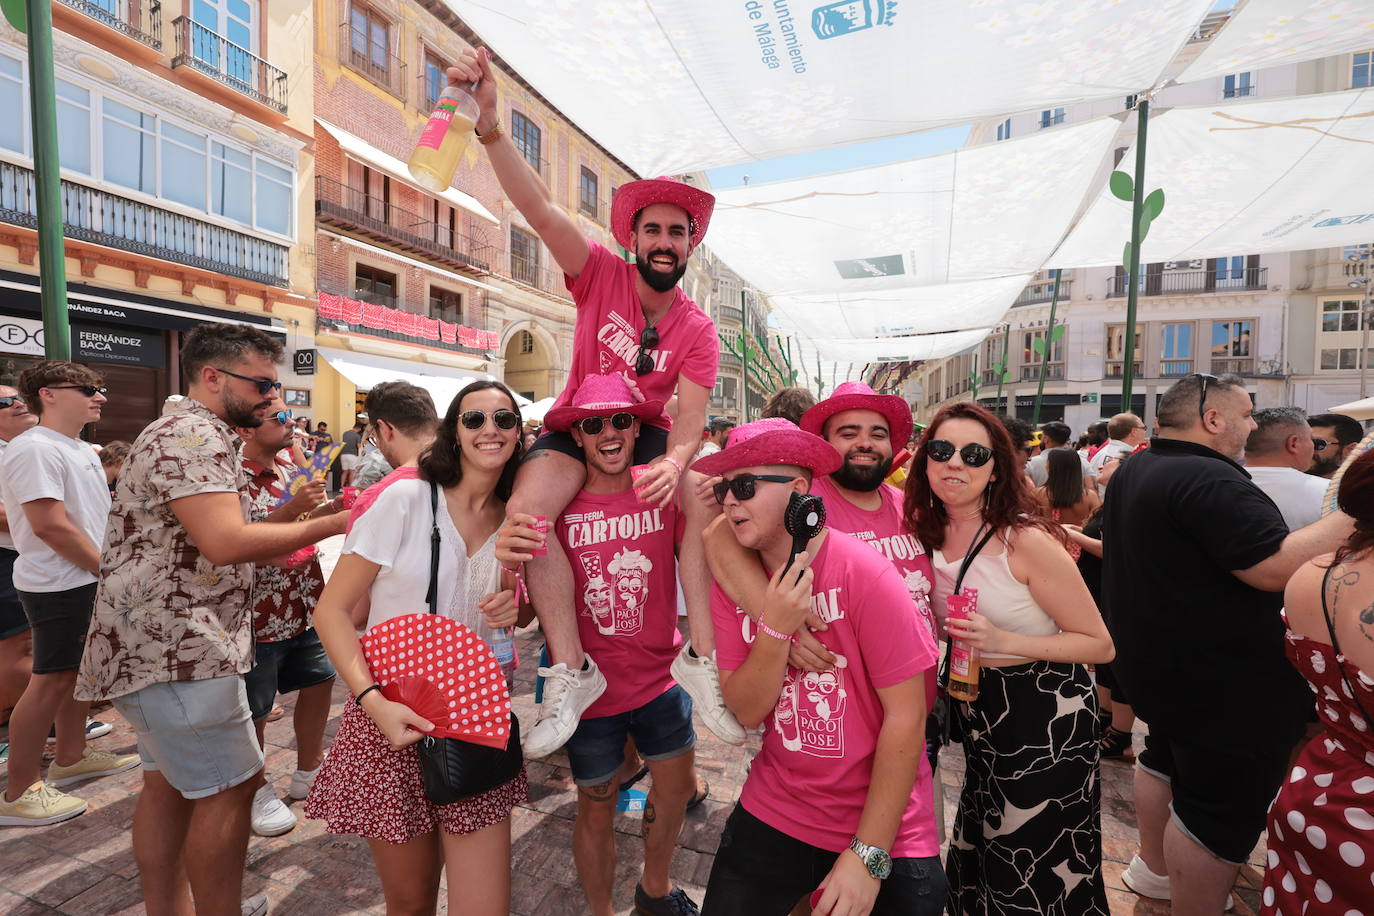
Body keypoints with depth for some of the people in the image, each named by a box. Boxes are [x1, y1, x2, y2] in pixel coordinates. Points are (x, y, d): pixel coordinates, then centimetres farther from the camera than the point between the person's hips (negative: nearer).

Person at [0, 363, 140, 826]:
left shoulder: (81, 449, 12)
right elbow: (51, 527, -22)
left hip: (88, 579, 9)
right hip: (59, 585, -9)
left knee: (79, 670, 18)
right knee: (51, 680, -2)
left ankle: (71, 756, 33)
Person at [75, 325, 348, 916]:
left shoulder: (195, 434, 18)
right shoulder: (192, 435, -17)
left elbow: (212, 547, 16)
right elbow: (226, 542, -29)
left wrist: (297, 512, 5)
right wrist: (331, 525, -22)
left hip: (159, 645, 11)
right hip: (177, 648, -11)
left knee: (168, 784, 18)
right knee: (229, 787, -2)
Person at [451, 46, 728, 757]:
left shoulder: (698, 330, -9)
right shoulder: (601, 276, -10)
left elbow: (691, 421, -18)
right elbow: (539, 208, -23)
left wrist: (674, 462, -40)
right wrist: (490, 126, -39)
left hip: (649, 432, 1)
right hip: (578, 424, -1)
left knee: (707, 504, -26)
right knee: (526, 513, -28)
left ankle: (700, 657, -13)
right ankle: (571, 671, -18)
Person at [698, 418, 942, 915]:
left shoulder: (864, 572, -21)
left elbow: (906, 717, -18)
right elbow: (747, 711, -9)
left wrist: (869, 855, -15)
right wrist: (775, 629, -26)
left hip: (882, 826, -3)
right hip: (773, 813, 4)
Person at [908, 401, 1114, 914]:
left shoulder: (1026, 540, -22)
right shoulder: (928, 536, -5)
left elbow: (1100, 645, -16)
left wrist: (1004, 641, -27)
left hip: (1048, 717, -5)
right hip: (979, 714, 5)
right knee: (974, 872, 23)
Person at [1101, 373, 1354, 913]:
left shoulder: (1134, 472, 6)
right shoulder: (1208, 480, -26)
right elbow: (1276, 567, -29)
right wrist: (1354, 514, -22)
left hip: (1153, 662, 11)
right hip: (1225, 687, -10)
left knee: (1165, 760, 28)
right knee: (1220, 817, 4)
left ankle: (1152, 868, 47)